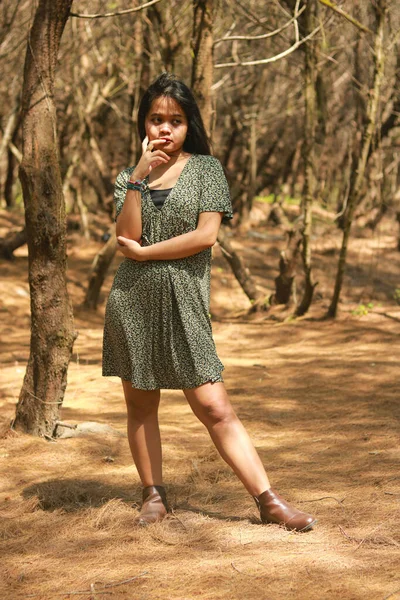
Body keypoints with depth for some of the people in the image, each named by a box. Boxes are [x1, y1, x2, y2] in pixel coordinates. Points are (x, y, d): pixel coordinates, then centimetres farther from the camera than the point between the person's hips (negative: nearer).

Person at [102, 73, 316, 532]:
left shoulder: (206, 168, 2)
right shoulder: (128, 177, 9)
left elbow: (206, 235, -11)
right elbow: (127, 237, -6)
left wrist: (142, 252, -7)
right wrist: (140, 175, -10)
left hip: (184, 304, -3)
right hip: (132, 303, 3)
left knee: (215, 408, -7)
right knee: (140, 404, 9)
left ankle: (268, 501, -5)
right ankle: (154, 496, 22)